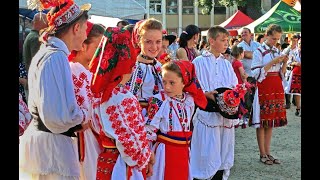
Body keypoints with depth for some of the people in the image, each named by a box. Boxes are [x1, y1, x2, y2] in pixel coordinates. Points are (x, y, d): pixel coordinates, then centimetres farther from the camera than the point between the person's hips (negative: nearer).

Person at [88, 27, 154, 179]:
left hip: (105, 161, 8)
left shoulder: (100, 93, 2)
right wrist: (145, 159, -3)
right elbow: (129, 141, -22)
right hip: (124, 166, -8)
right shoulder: (125, 99, -23)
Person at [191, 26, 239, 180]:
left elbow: (235, 87, 15)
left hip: (226, 115, 6)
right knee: (207, 157, -5)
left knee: (223, 157, 9)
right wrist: (206, 94, -21)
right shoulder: (199, 62, -2)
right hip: (207, 115, -5)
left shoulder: (226, 64, 15)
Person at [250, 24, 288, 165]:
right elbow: (256, 74, -12)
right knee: (262, 122, -2)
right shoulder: (259, 52, -6)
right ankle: (262, 154, 7)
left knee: (271, 122, 9)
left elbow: (281, 74, 15)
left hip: (276, 89, 6)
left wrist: (284, 63, -4)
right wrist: (272, 62, -17)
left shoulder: (277, 52, 13)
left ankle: (268, 152, 16)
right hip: (263, 88, -6)